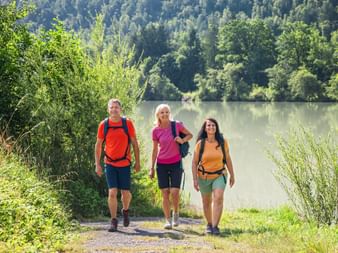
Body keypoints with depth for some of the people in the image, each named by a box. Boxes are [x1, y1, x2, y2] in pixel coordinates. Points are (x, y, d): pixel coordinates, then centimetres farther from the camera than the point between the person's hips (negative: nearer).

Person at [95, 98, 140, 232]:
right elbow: (98, 145, 6)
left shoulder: (127, 123, -2)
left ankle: (125, 210, 37)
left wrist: (137, 162, 3)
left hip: (124, 163, 0)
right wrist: (97, 164, 1)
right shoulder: (103, 125, -1)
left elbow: (134, 143, 4)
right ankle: (113, 221, 1)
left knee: (125, 192, 5)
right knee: (112, 192, -9)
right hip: (110, 164, 0)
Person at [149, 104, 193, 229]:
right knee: (165, 193, -1)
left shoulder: (177, 125, -5)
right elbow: (155, 150, 6)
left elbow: (190, 135, 9)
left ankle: (176, 213, 18)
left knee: (174, 192, -10)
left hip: (176, 163, -1)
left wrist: (182, 140, -13)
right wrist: (152, 168, 5)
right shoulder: (155, 131, -2)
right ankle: (168, 220, 8)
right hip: (162, 164, 1)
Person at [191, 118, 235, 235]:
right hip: (204, 177, 1)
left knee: (218, 198, -21)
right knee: (206, 203, 12)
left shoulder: (223, 142, -4)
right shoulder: (200, 144, -8)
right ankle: (209, 224, 34)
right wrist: (195, 180, -10)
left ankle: (215, 226, -21)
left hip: (219, 175, 0)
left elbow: (228, 159, 6)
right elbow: (194, 163, -5)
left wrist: (232, 175, 8)